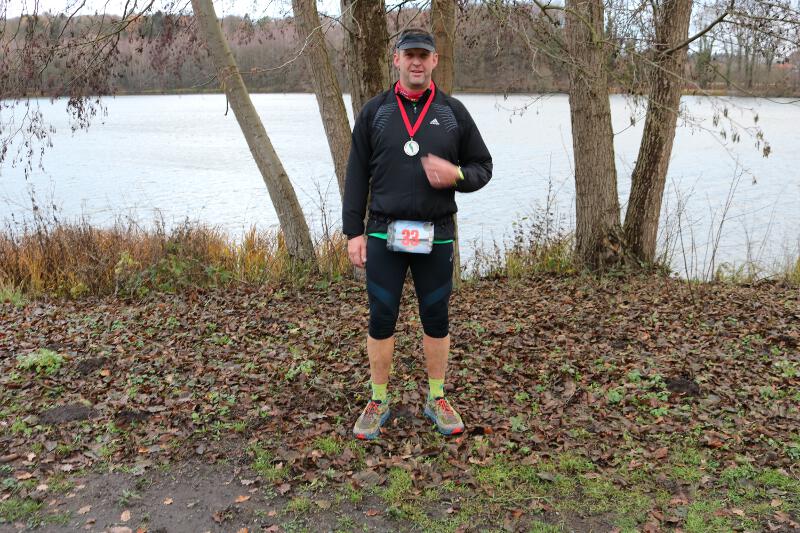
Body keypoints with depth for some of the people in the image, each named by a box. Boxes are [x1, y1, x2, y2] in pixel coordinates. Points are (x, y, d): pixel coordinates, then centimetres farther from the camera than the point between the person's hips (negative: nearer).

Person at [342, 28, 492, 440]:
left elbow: (483, 166, 8)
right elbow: (357, 176, 4)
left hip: (436, 236, 1)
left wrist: (457, 175, -15)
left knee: (436, 320, 9)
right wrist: (353, 231, -2)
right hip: (383, 235, 0)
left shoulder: (453, 112, 4)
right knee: (381, 320, 5)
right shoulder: (374, 111, 4)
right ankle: (378, 403, 21)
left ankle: (437, 401, 25)